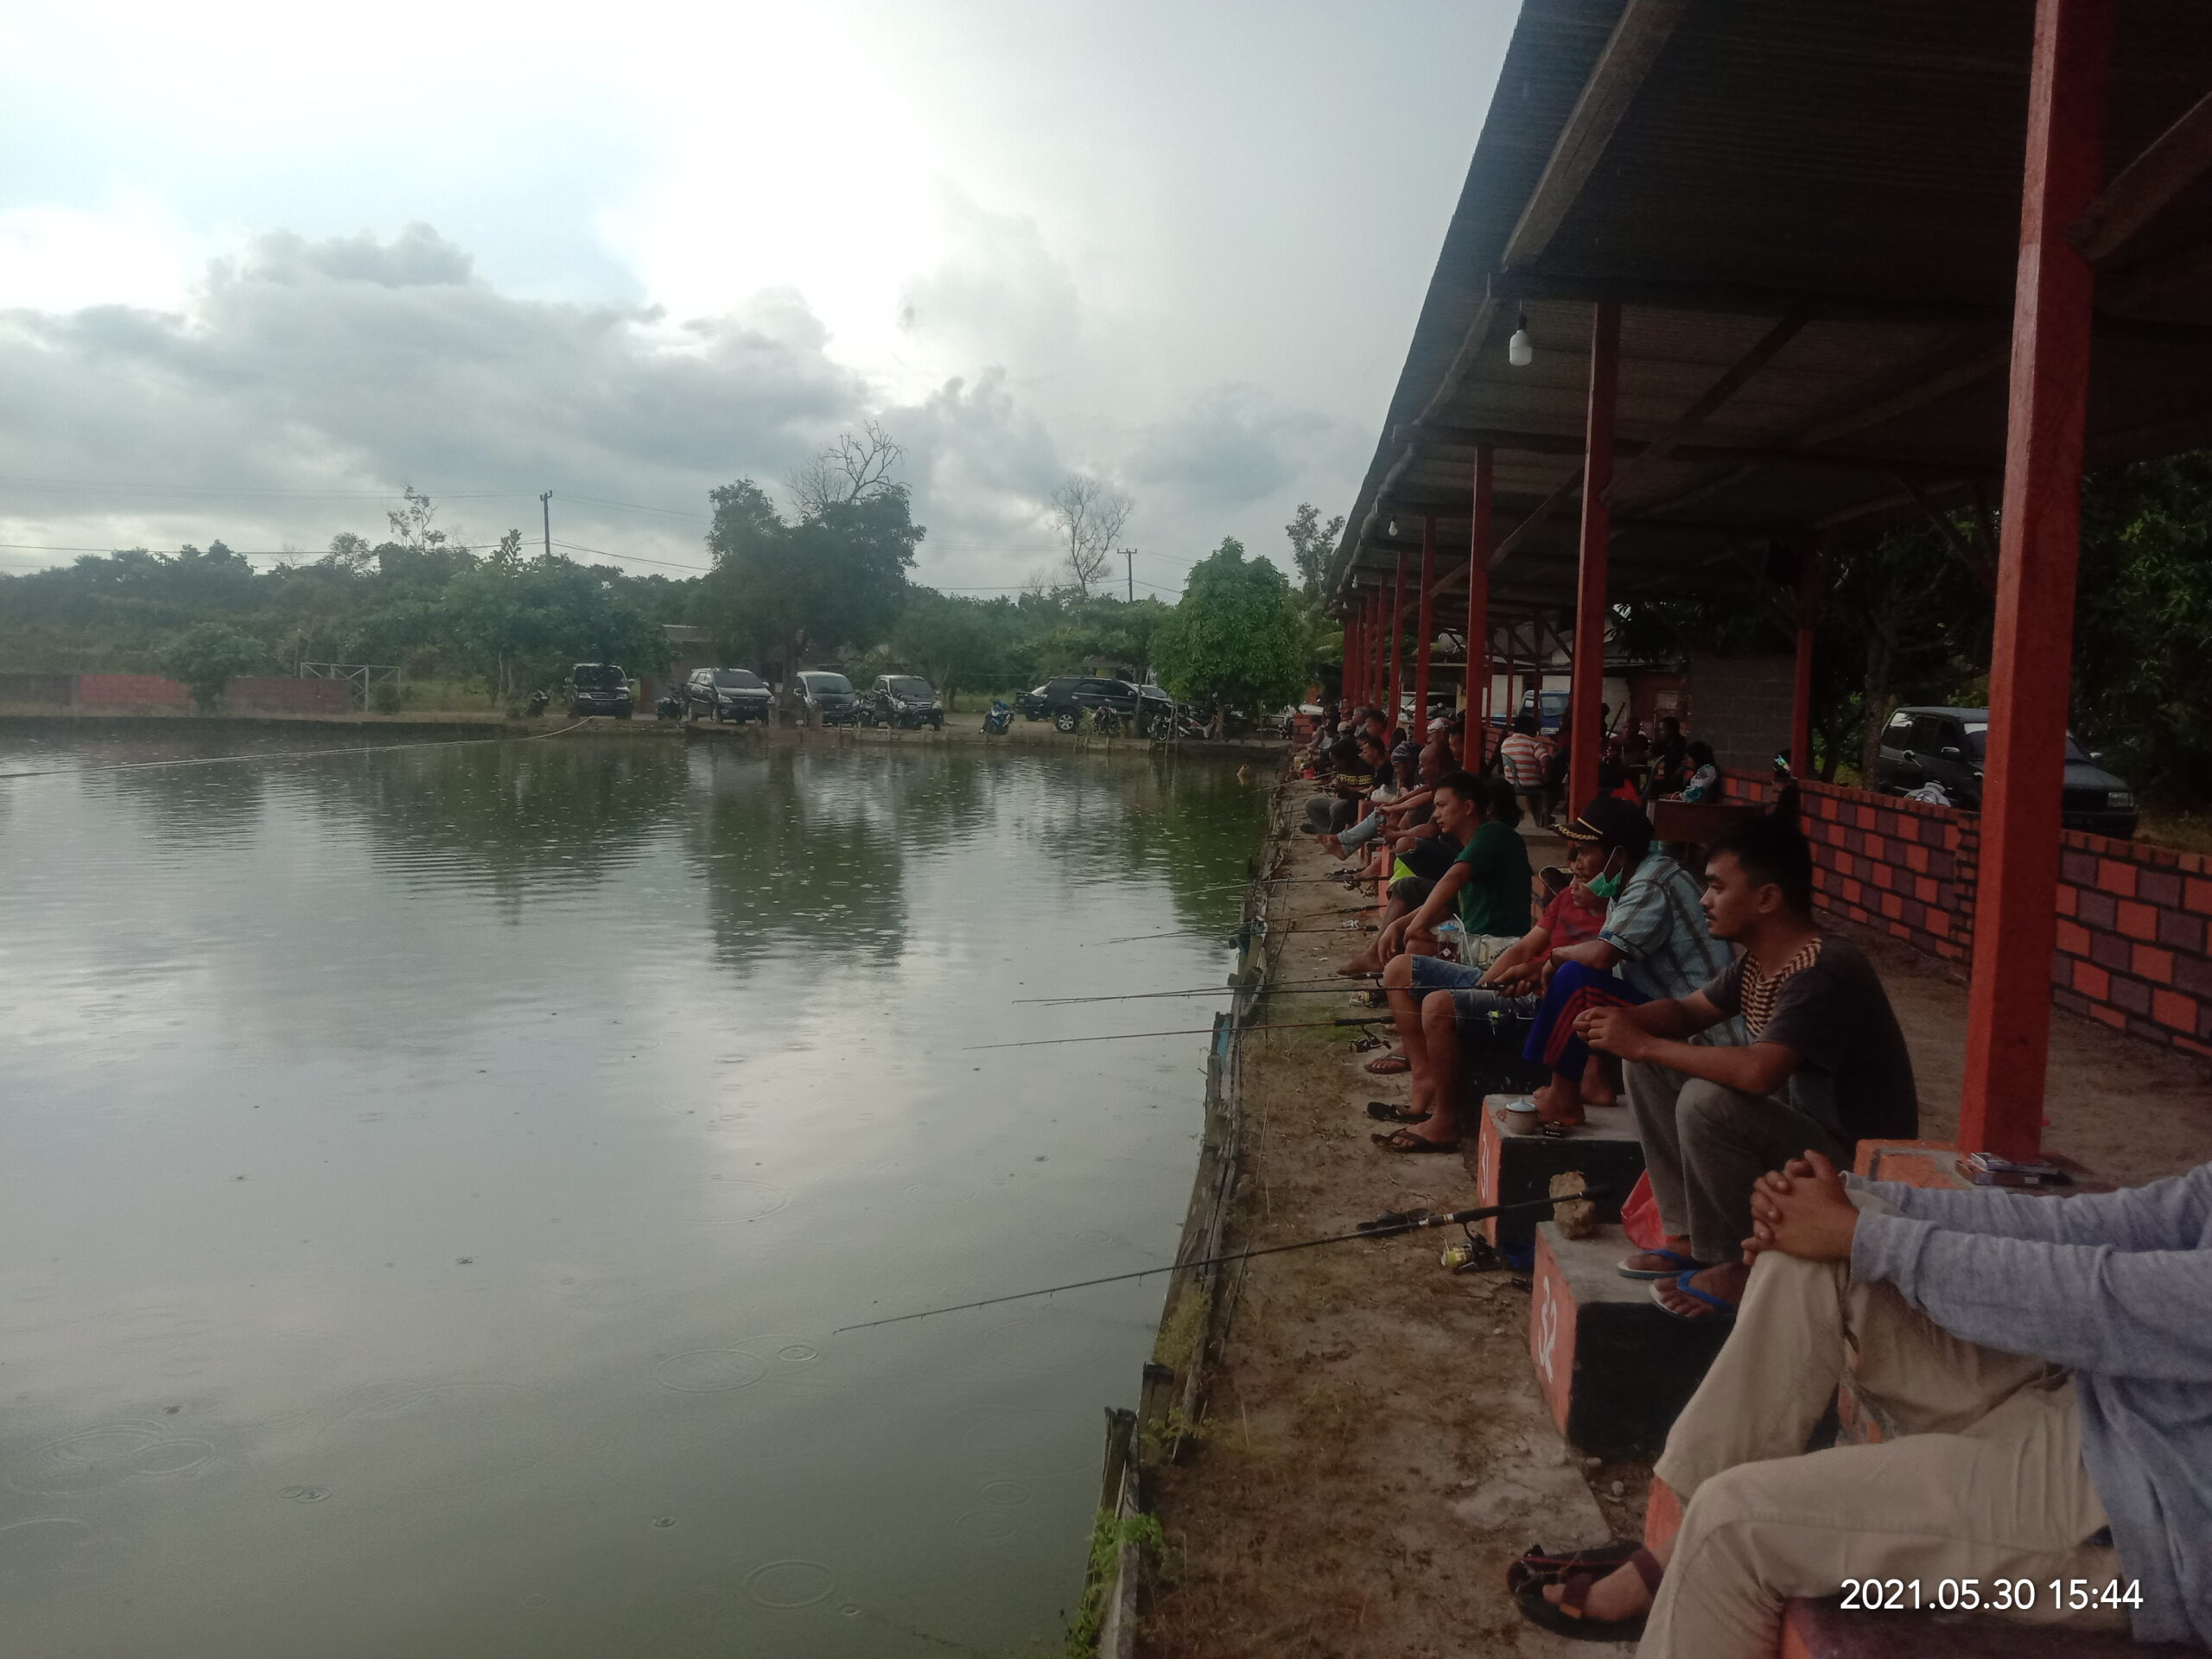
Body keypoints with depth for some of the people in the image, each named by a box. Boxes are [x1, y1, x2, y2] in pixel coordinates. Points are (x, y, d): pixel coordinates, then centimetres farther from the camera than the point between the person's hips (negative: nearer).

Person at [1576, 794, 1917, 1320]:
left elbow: (1758, 1071, -39)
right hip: (1795, 1129, 9)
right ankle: (1689, 1234, 8)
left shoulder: (1828, 970, -27)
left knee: (1706, 1100, -32)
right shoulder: (1758, 960, 2)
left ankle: (1735, 1267, -10)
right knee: (1648, 1066, 4)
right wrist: (1627, 1020, -8)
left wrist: (1643, 1043, -28)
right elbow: (1689, 1010, 15)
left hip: (1857, 1164, -9)